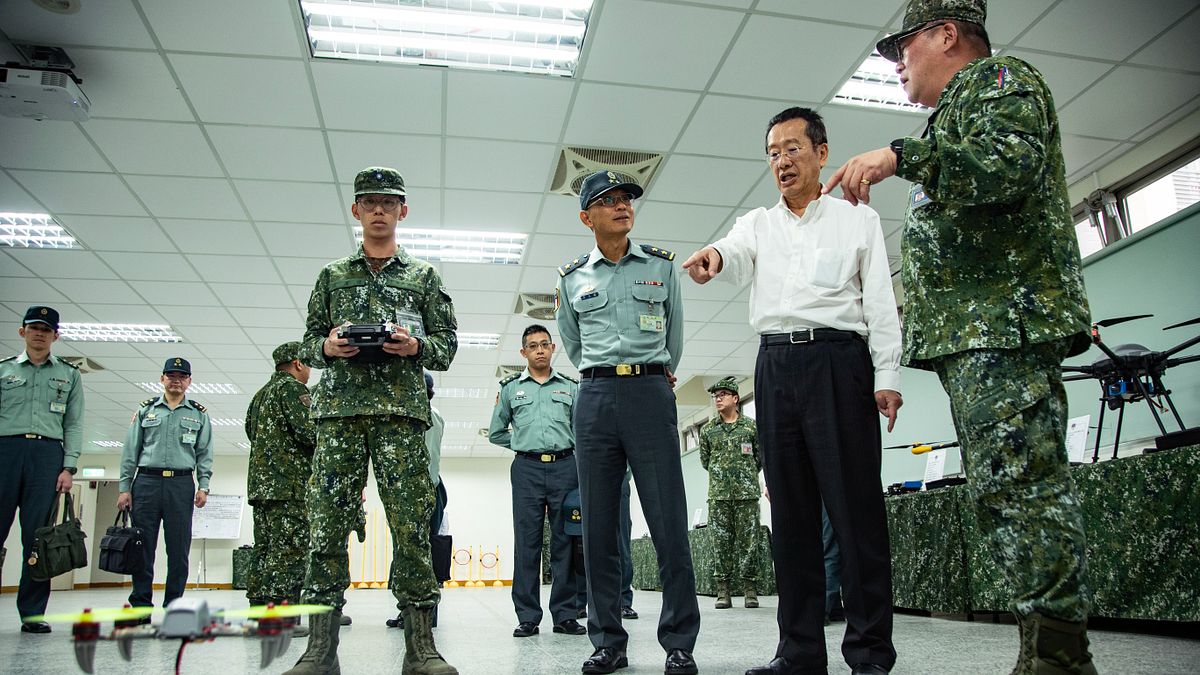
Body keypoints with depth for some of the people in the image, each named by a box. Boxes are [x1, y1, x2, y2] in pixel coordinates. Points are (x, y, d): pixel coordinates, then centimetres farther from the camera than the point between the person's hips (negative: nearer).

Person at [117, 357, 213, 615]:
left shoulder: (199, 414, 12)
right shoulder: (145, 410, 12)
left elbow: (205, 454, 10)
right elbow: (130, 451, 10)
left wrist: (203, 486, -1)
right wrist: (124, 487, 3)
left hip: (181, 484, 0)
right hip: (146, 481, 0)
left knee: (179, 550, 1)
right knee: (142, 547, 0)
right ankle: (140, 606, 8)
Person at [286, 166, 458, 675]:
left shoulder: (423, 276, 17)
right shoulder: (332, 275, 20)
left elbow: (447, 344, 11)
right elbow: (308, 342, 17)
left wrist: (416, 346, -9)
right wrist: (327, 347, -5)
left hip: (402, 410, -1)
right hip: (339, 408, 2)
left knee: (410, 523, -6)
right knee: (328, 522, -3)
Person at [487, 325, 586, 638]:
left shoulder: (571, 387, 13)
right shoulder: (510, 388, 13)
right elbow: (496, 433, 18)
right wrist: (525, 444, 10)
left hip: (564, 467, 0)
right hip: (527, 469, 0)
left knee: (565, 541, 1)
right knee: (527, 542, -1)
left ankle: (565, 615, 6)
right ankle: (527, 617, 4)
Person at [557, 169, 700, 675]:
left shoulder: (663, 265, 9)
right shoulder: (571, 277, 11)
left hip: (651, 394, -1)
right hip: (595, 398, 2)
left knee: (668, 521, -4)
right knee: (598, 525, 2)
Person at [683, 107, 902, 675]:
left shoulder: (858, 220, 13)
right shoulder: (758, 224, 19)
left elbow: (881, 302, 6)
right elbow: (736, 255, -5)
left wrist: (887, 375, -6)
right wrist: (713, 254, -30)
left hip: (839, 360, -3)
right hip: (775, 365, 3)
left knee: (855, 504, -7)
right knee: (790, 510, 4)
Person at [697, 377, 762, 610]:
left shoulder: (751, 426, 6)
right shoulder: (708, 429, 11)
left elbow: (762, 457, 10)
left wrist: (746, 475, 9)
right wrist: (721, 474, 12)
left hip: (748, 494, -1)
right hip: (718, 495, 2)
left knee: (748, 542, -1)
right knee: (722, 543, 1)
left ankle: (750, 591, 6)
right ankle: (723, 591, 5)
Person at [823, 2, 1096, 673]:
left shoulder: (1001, 78, 5)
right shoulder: (957, 112, 32)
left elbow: (1009, 165, -17)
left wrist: (900, 155, -15)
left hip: (1006, 317, -10)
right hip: (969, 333, 10)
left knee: (1020, 482, -13)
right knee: (1003, 489, 6)